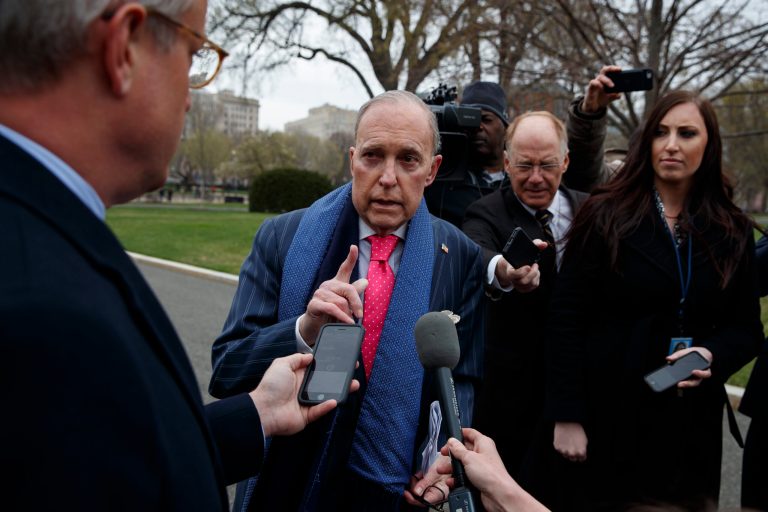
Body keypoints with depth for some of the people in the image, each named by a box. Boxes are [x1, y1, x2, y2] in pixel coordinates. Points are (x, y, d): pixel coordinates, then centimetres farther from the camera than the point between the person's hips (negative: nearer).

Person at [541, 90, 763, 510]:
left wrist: (713, 355, -14)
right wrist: (566, 416, -12)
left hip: (690, 423, 3)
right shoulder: (606, 215, -6)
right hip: (606, 413, -3)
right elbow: (567, 319, -9)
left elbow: (746, 327, 9)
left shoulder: (732, 232, 5)